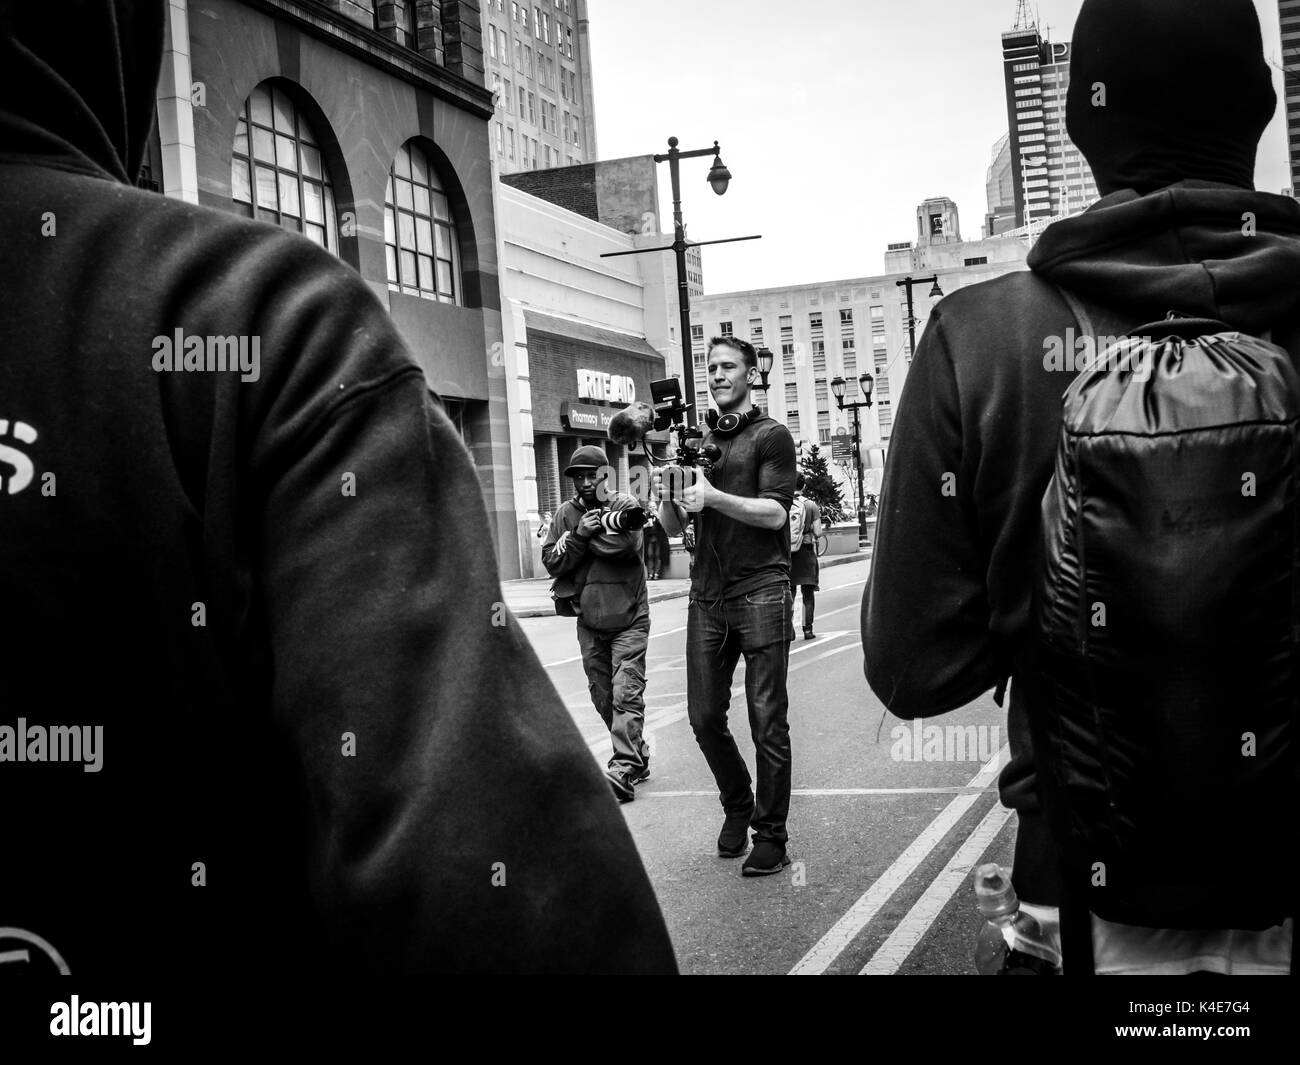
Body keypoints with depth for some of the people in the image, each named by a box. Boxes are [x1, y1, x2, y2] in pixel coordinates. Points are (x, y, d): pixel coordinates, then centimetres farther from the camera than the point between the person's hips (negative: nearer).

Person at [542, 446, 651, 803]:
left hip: (628, 618, -5)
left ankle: (623, 770, -18)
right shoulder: (566, 513, 7)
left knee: (626, 694, -12)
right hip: (589, 622, 5)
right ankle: (637, 758, 25)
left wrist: (592, 531, -11)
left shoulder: (625, 505, -4)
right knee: (603, 697, 11)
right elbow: (551, 562, -2)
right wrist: (581, 532, -14)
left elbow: (626, 544, -21)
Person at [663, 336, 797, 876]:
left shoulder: (770, 436, 3)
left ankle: (771, 835, 5)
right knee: (704, 716, 4)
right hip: (707, 593, 5)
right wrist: (671, 484, -6)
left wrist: (713, 497, -21)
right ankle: (737, 806, 27)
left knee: (767, 720, -4)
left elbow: (775, 513, -9)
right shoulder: (698, 440, 17)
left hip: (760, 591, -5)